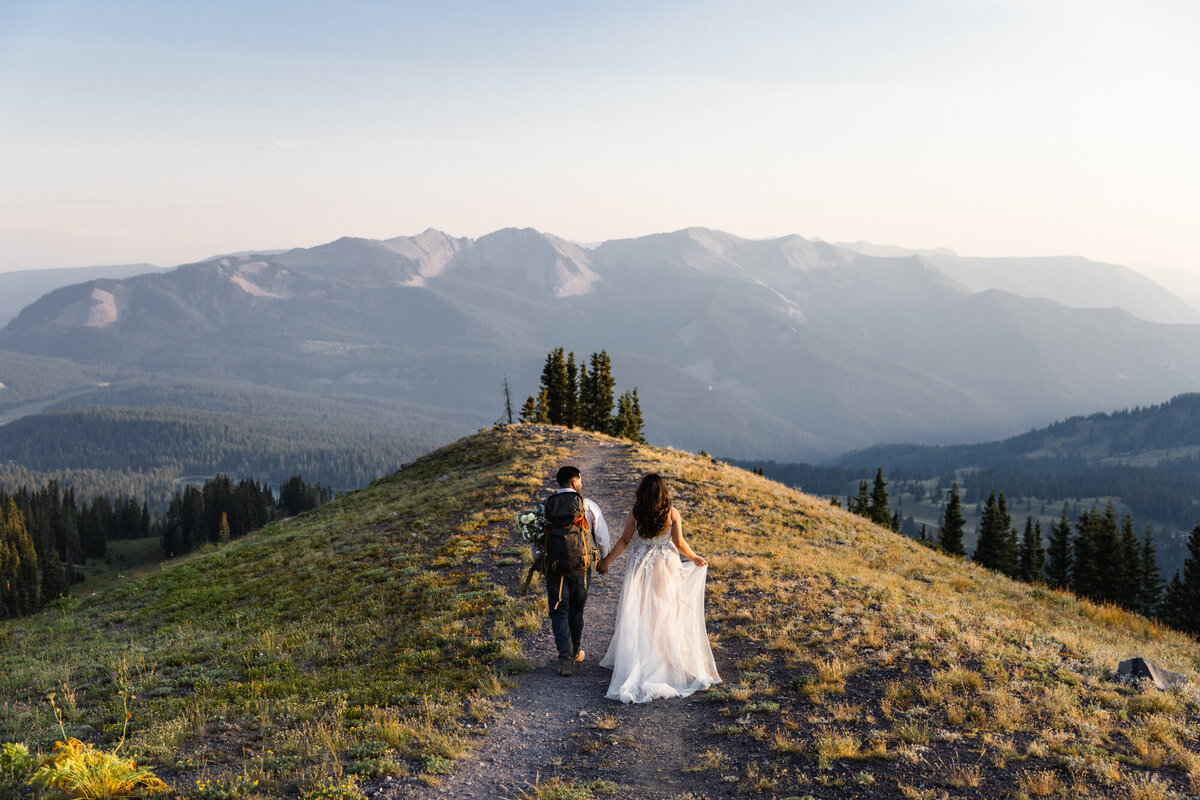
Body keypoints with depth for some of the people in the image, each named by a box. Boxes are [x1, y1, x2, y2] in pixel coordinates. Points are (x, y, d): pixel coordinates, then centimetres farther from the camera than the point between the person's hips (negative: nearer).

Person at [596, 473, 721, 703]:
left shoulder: (635, 514, -8)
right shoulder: (672, 513, -9)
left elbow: (624, 540, -4)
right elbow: (679, 543, -7)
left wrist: (606, 560, 7)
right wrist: (695, 559, 9)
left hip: (640, 567, 0)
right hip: (665, 568, 0)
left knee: (637, 614, 8)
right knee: (664, 613, 9)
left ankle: (635, 664, 13)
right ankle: (666, 660, 15)